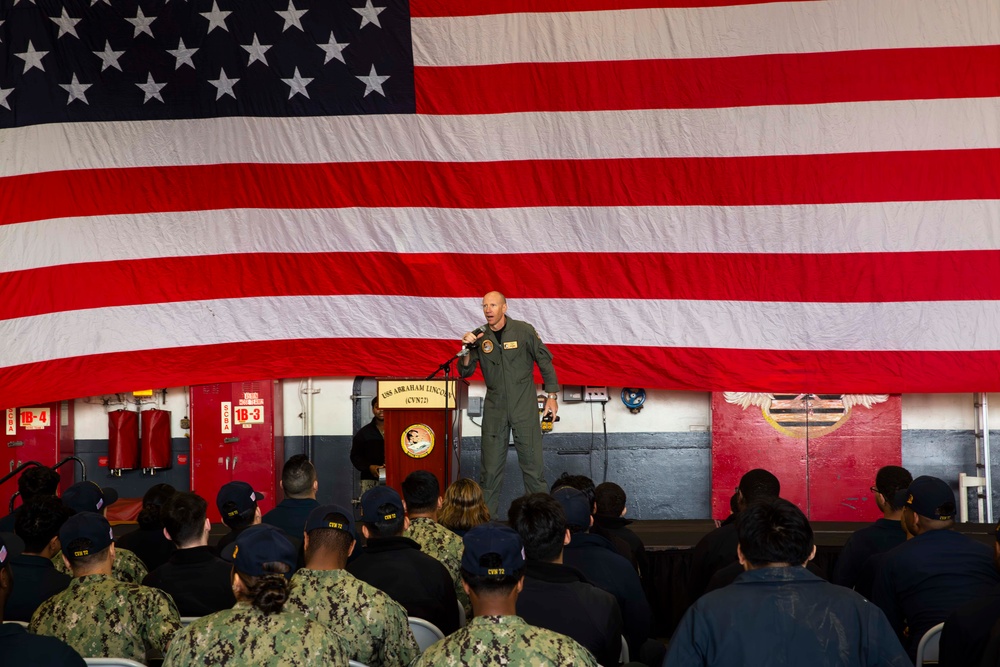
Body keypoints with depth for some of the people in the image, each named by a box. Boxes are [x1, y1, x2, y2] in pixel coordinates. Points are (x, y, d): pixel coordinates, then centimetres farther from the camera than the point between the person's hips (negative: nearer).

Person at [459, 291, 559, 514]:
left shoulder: (523, 331, -4)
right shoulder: (480, 337, 3)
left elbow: (545, 361, 3)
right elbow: (465, 372, 4)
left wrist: (552, 396, 1)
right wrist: (467, 350, -15)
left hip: (524, 405, -2)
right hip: (494, 407, 2)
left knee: (532, 461, -4)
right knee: (491, 465, 3)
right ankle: (486, 517, 9)